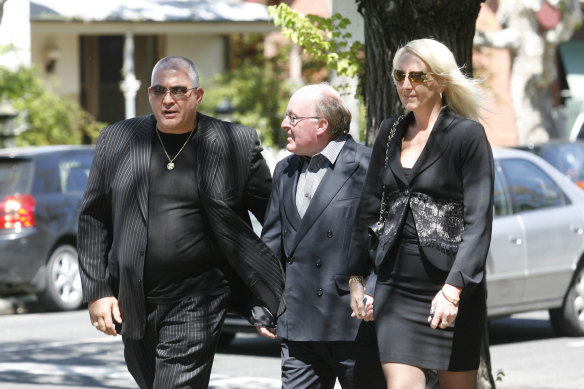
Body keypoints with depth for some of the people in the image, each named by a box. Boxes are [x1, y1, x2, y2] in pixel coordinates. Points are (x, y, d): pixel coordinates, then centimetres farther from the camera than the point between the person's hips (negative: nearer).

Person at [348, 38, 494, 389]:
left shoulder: (468, 134, -6)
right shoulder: (390, 133, 12)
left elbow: (478, 221, -12)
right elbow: (369, 206, 18)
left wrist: (454, 288, -21)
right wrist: (357, 276, 12)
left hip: (451, 284, -4)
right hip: (396, 284, 4)